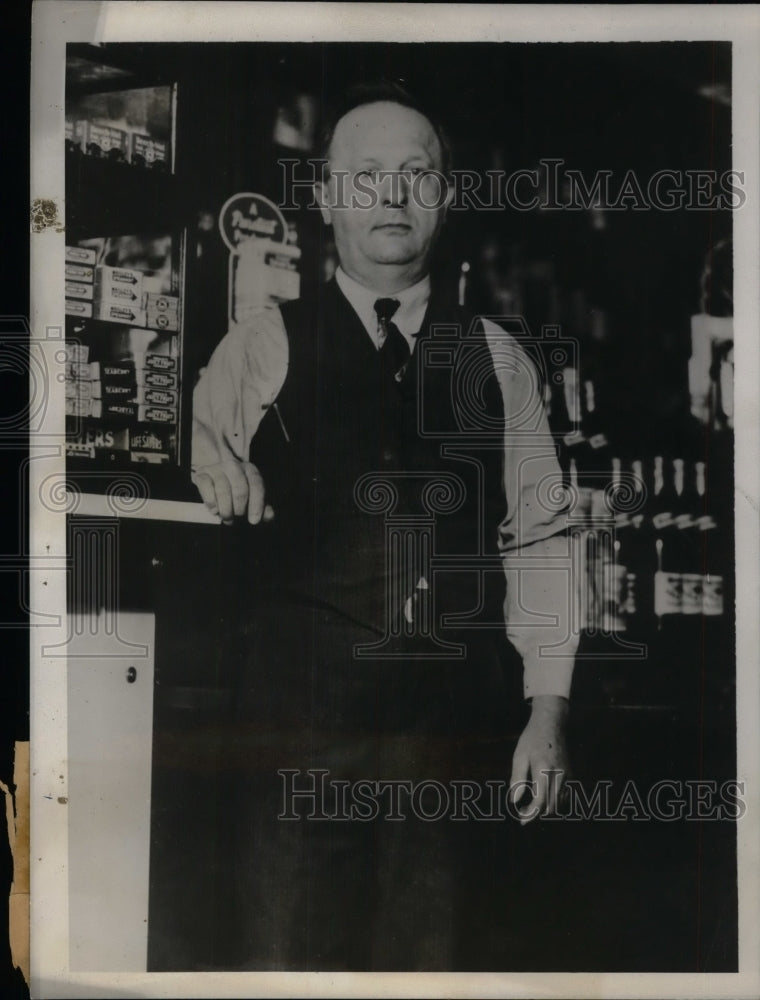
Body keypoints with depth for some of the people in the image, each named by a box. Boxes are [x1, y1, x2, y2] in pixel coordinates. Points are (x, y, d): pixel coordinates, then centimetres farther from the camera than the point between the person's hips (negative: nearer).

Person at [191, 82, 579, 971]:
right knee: (289, 957, -1)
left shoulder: (497, 358, 9)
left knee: (437, 956, 9)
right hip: (299, 722, -2)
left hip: (455, 728, 2)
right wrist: (206, 464, -19)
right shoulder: (263, 347, 4)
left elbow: (539, 538, 8)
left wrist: (550, 711, 3)